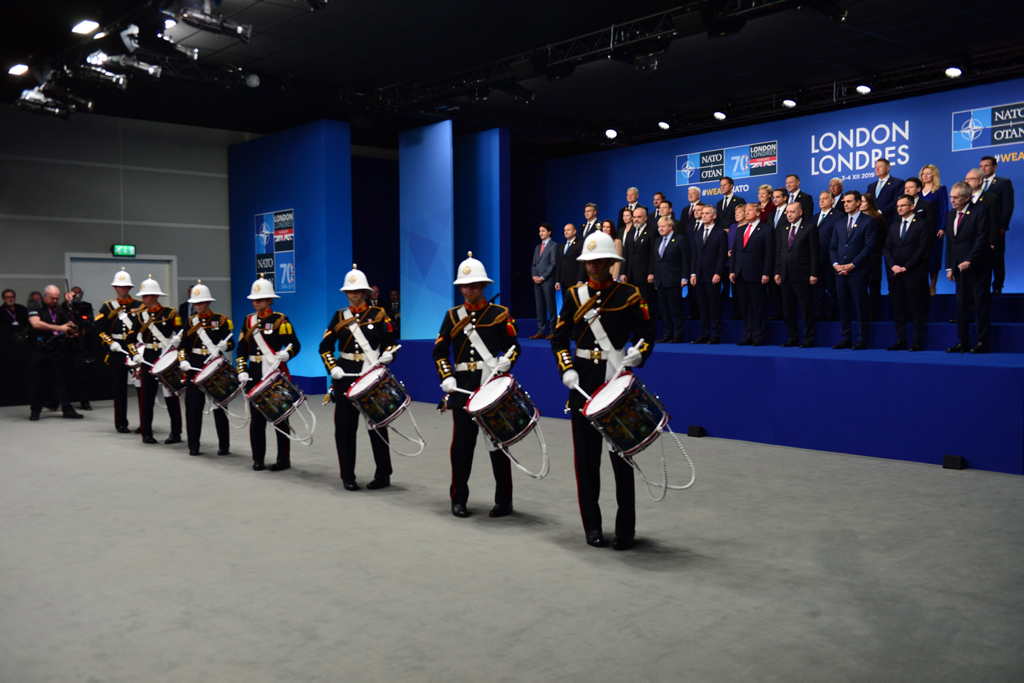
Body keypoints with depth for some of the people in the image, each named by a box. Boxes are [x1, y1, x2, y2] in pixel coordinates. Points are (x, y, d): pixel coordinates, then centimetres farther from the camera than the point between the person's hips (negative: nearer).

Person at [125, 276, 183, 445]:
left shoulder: (170, 313, 0)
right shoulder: (139, 314, 8)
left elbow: (181, 334, 1)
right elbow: (130, 337, 7)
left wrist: (177, 340, -20)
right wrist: (135, 354, -5)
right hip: (147, 361, 2)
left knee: (171, 396, 1)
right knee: (146, 397, 4)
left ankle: (176, 433, 8)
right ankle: (147, 433, 13)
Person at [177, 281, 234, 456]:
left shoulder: (221, 320, 1)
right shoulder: (190, 322, 10)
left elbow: (231, 343, -2)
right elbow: (182, 346, 8)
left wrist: (224, 345, -24)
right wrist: (183, 361, -9)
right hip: (194, 369, 2)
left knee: (219, 407, 2)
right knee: (193, 408, 1)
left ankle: (224, 446, 10)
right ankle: (193, 446, 11)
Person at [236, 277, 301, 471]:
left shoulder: (280, 320, -4)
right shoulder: (249, 320, 11)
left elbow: (295, 344, -10)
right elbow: (241, 349, 11)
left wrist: (286, 354, -30)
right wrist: (242, 371, 0)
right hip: (255, 375, 5)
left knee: (280, 417, 2)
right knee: (257, 418, 7)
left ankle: (284, 459, 9)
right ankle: (258, 458, 16)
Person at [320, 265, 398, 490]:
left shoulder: (378, 314, 2)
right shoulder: (339, 316, 7)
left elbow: (390, 342, 2)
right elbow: (325, 347, 8)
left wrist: (387, 356, -19)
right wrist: (332, 368, -6)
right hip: (346, 377, 2)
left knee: (377, 425, 2)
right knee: (345, 427, 3)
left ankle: (383, 474, 12)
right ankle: (348, 476, 13)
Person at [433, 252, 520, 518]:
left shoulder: (500, 313, 3)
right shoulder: (452, 315, 9)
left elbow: (513, 346, 2)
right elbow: (440, 351, 10)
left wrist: (506, 360, -19)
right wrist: (446, 377, -4)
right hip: (463, 387, 2)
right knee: (462, 444, 3)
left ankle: (504, 500, 12)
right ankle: (459, 499, 16)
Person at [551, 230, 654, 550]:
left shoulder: (629, 294, 0)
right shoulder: (575, 295, 6)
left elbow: (646, 334, 0)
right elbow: (559, 338, 6)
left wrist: (638, 354, -20)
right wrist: (566, 369, -8)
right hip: (583, 383, 2)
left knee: (621, 454, 0)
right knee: (586, 454, 5)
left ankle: (626, 529, 10)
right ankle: (592, 525, 16)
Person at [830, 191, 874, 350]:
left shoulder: (868, 222, -1)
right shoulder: (839, 223, 17)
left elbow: (869, 246, -9)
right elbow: (832, 247, 15)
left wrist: (852, 265, -14)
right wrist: (835, 264, -3)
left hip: (858, 271, -5)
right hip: (840, 271, 5)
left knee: (860, 306, -3)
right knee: (843, 306, 6)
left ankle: (863, 340, 2)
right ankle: (845, 339, 10)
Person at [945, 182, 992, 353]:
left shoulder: (979, 212, -7)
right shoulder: (950, 215, 14)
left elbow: (982, 239, -13)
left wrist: (969, 261, -20)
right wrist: (949, 267, 10)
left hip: (977, 268, -7)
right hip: (959, 268, 7)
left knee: (981, 305, -2)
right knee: (961, 306, 8)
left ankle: (983, 342, 1)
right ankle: (963, 342, 12)